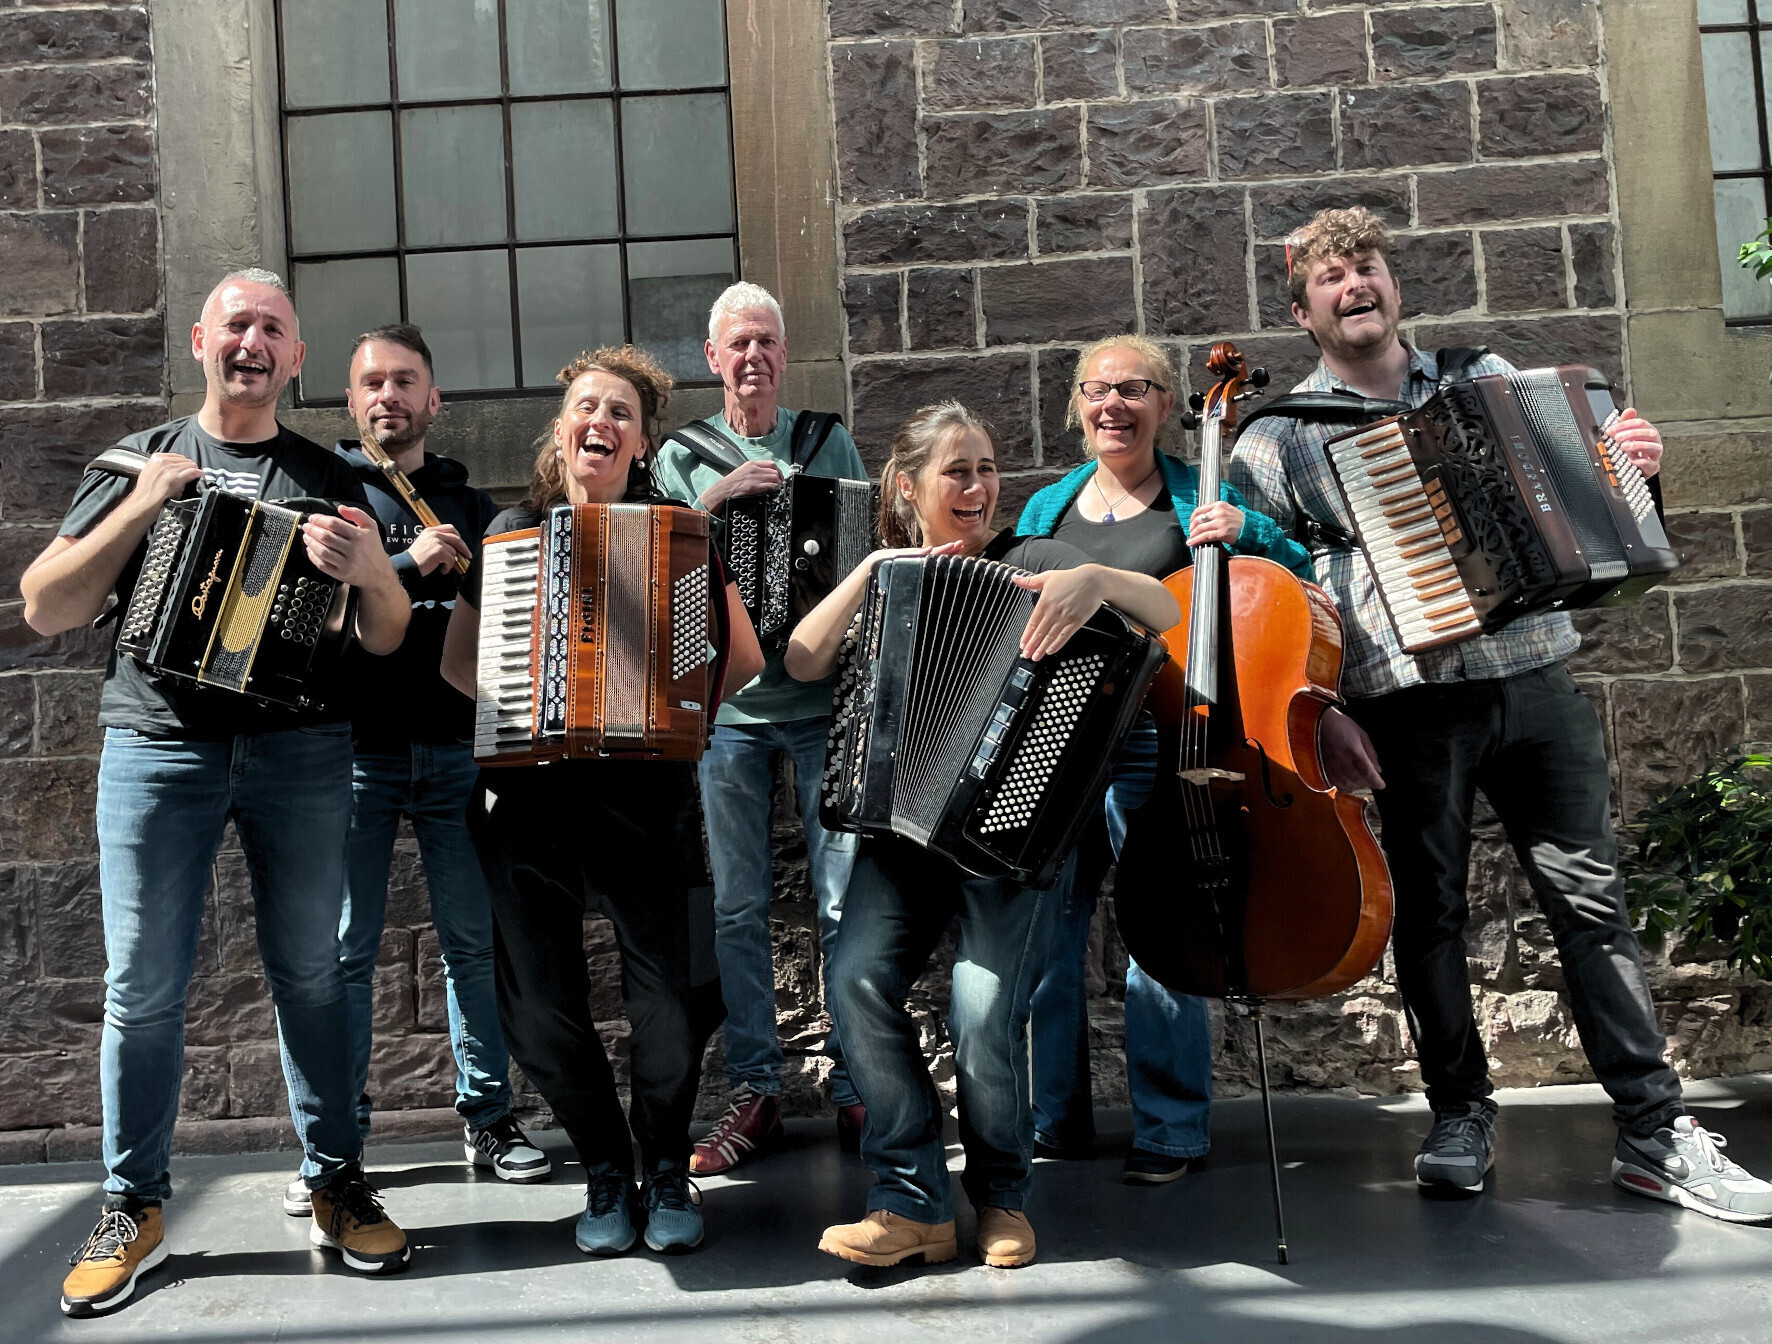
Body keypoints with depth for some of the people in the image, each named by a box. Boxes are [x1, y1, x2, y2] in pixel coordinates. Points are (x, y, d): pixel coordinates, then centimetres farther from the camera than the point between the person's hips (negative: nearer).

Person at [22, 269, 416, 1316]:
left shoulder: (329, 480, 11)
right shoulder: (139, 462, 12)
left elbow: (385, 640, 6)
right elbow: (47, 610, 4)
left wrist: (371, 571, -16)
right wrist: (142, 507, -8)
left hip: (303, 748, 0)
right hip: (158, 747, 0)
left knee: (310, 974, 5)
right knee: (144, 986, 1)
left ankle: (338, 1188, 16)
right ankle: (136, 1211, 15)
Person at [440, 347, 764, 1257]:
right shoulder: (512, 532, 11)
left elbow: (745, 659, 10)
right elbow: (457, 661, 16)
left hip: (639, 791, -2)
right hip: (527, 796, 3)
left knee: (664, 995, -12)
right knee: (540, 1004, 2)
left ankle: (667, 1170, 13)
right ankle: (605, 1172, 23)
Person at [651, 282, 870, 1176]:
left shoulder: (829, 443, 10)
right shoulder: (684, 456, 9)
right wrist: (719, 495, -14)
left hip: (825, 700, 0)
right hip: (726, 704, 0)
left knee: (846, 901, -2)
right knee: (738, 907, 3)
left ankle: (855, 1086, 9)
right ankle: (755, 1092, 13)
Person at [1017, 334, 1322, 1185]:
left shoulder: (1200, 500, 6)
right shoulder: (1045, 510, 16)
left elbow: (1299, 580, 3)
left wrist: (1247, 530, -13)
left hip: (1156, 746, -3)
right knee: (1042, 938, 6)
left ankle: (1171, 1130, 12)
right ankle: (1053, 1121, 22)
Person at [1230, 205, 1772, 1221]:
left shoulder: (1487, 378, 15)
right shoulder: (1280, 437, 4)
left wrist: (1630, 465, 2)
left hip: (1536, 680, 3)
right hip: (1407, 704, -2)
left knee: (1592, 897, 2)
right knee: (1429, 910, 4)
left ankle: (1656, 1133, 10)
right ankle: (1462, 1113, 22)